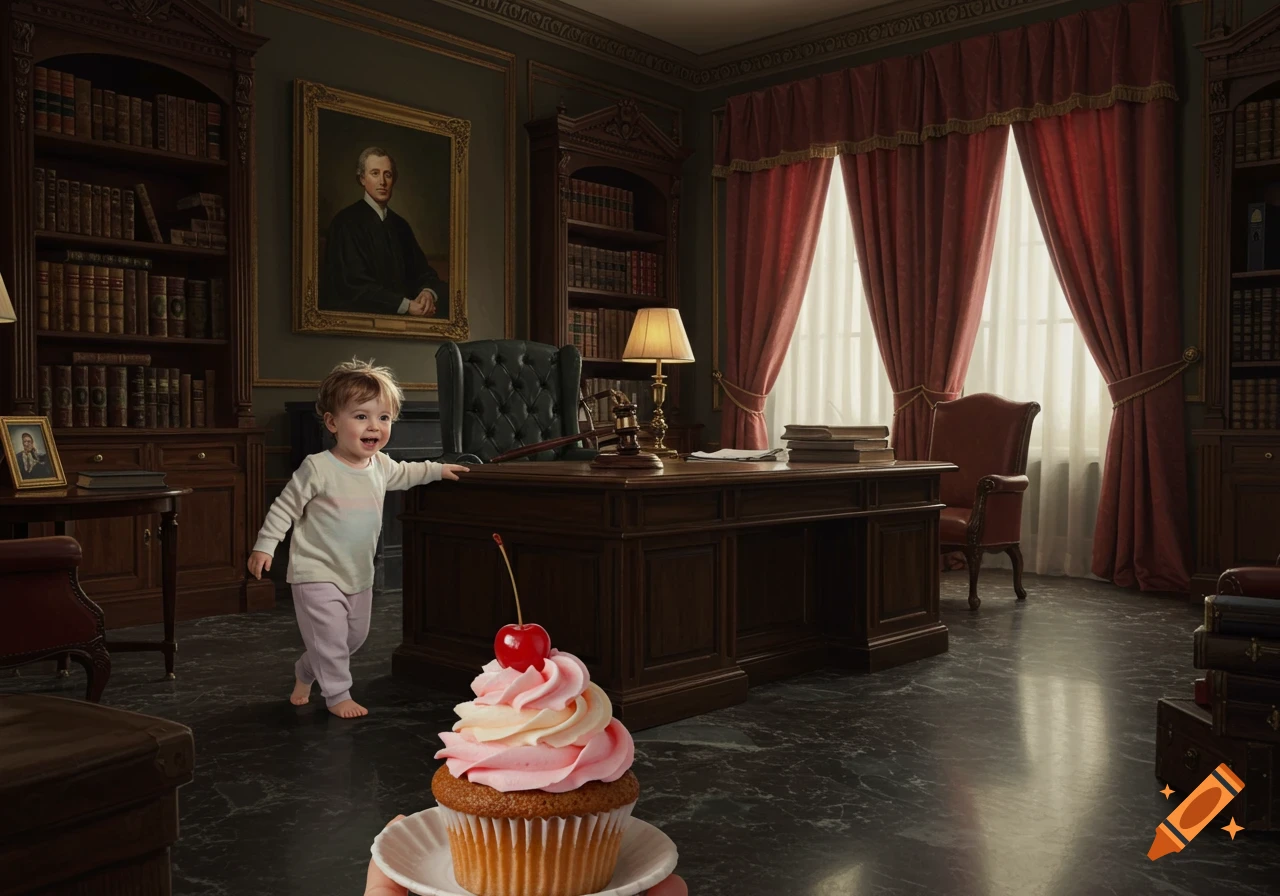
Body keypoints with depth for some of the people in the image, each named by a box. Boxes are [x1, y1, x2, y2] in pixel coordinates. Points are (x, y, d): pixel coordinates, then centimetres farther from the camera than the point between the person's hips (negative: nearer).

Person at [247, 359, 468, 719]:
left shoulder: (380, 466, 0)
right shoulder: (317, 468, -19)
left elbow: (404, 474, 24)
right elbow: (285, 507, -12)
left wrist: (438, 469, 24)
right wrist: (264, 545, -16)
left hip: (359, 574, 7)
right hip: (318, 572, -7)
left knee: (354, 636, 18)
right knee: (331, 635, -8)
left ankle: (304, 675, 40)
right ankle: (338, 695, 11)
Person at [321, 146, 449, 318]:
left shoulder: (400, 225, 13)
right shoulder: (346, 223, -6)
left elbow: (423, 271, 11)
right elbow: (357, 284, -13)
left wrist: (428, 292, -14)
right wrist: (406, 306, -22)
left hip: (399, 313, 6)